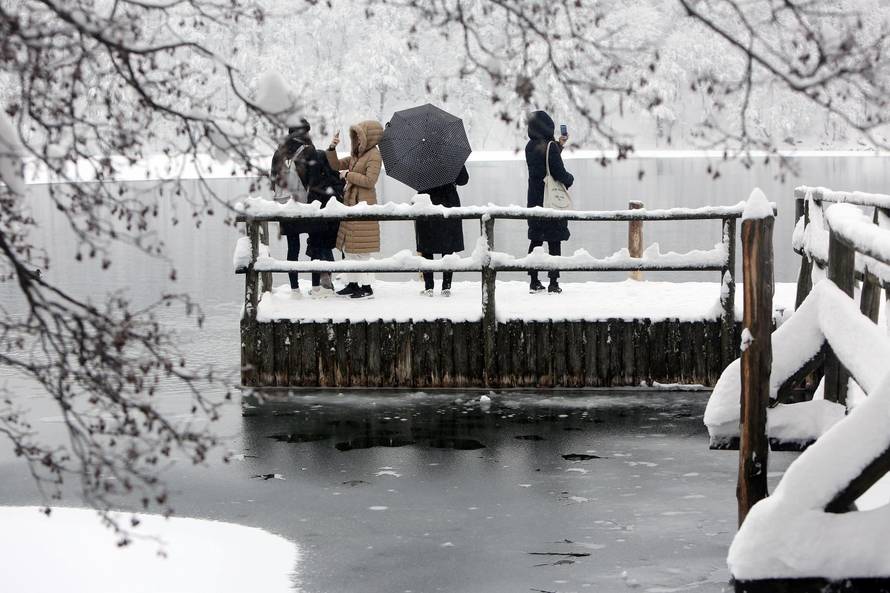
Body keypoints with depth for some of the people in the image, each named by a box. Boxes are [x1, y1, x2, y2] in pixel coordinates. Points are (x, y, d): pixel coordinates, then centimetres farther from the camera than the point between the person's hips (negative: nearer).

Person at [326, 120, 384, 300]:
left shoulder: (374, 155, -11)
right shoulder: (356, 155, 16)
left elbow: (370, 180, -21)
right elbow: (336, 165, 21)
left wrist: (348, 175, -12)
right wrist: (332, 148, 5)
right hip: (350, 203, 9)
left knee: (361, 249, -7)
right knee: (348, 248, 13)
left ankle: (367, 288, -3)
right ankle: (352, 284, 21)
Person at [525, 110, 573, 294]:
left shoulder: (530, 147, 5)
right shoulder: (550, 147, -17)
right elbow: (559, 173, -17)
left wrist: (559, 145, 23)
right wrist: (570, 178, 4)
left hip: (534, 200, 7)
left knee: (535, 241, 12)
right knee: (554, 242, 0)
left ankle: (534, 282, 14)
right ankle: (553, 283, 0)